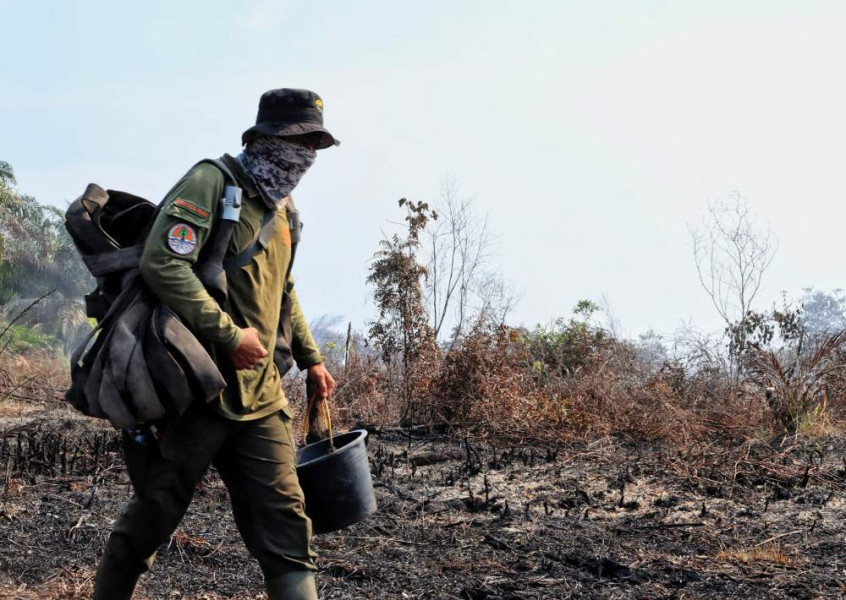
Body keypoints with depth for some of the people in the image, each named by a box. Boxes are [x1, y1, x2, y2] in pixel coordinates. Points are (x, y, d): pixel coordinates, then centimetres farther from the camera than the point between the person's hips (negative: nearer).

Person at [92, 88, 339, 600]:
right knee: (155, 515, 7)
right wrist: (231, 334, -24)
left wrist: (310, 357, 23)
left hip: (259, 395, 7)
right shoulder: (213, 182, -10)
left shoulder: (283, 209, 15)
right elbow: (163, 264, -23)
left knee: (284, 520, 0)